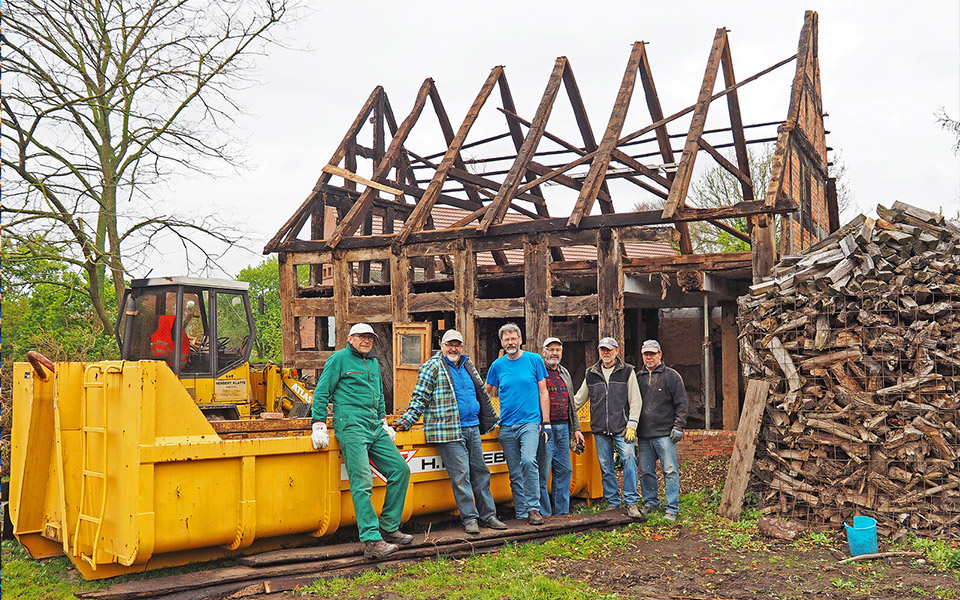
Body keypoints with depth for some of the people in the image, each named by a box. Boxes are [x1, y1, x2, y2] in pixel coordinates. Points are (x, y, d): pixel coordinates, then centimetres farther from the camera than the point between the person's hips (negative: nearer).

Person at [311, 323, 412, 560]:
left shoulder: (373, 362, 22)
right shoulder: (339, 359, 1)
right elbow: (321, 392, -2)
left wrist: (384, 422, 27)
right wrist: (319, 426, -7)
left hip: (375, 429, 8)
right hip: (351, 427, -8)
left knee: (400, 469, 3)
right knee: (362, 482, -15)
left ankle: (388, 528, 13)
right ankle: (371, 542, -18)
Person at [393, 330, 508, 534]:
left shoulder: (467, 365, 16)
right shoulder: (432, 367, -4)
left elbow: (481, 393, 27)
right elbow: (419, 399, -7)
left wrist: (490, 418, 31)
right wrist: (405, 421, -17)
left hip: (472, 428, 7)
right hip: (449, 431, -7)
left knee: (480, 472, 10)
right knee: (461, 475, -5)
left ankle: (488, 515, 18)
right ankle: (469, 518, 3)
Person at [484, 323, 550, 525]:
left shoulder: (535, 360, 2)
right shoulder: (497, 365, 7)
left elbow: (543, 392, 4)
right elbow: (486, 393, 19)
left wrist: (546, 423, 0)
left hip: (530, 422, -3)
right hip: (507, 425, 3)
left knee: (528, 461, -23)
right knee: (515, 472, 6)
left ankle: (533, 508, -12)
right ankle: (522, 513, 15)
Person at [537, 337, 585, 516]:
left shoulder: (564, 373, 17)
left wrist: (576, 429, 19)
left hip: (563, 429, 7)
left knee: (564, 471, 10)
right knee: (542, 473, -5)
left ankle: (561, 512, 20)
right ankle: (544, 514, 3)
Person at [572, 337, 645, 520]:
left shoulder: (627, 371, 4)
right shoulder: (591, 374, 13)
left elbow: (635, 401, 1)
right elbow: (579, 399, 21)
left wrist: (631, 426, -7)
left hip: (622, 427, -3)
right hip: (600, 429, 3)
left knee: (629, 457, -19)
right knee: (606, 467, 5)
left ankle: (631, 503, -14)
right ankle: (613, 503, 16)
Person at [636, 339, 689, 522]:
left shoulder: (672, 376, 1)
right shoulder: (638, 377, 12)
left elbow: (681, 404, -1)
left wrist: (678, 426, -9)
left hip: (665, 433, -4)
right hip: (644, 435, 4)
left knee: (670, 471, -4)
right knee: (646, 471, 11)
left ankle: (672, 508, 3)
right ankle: (651, 502, 26)